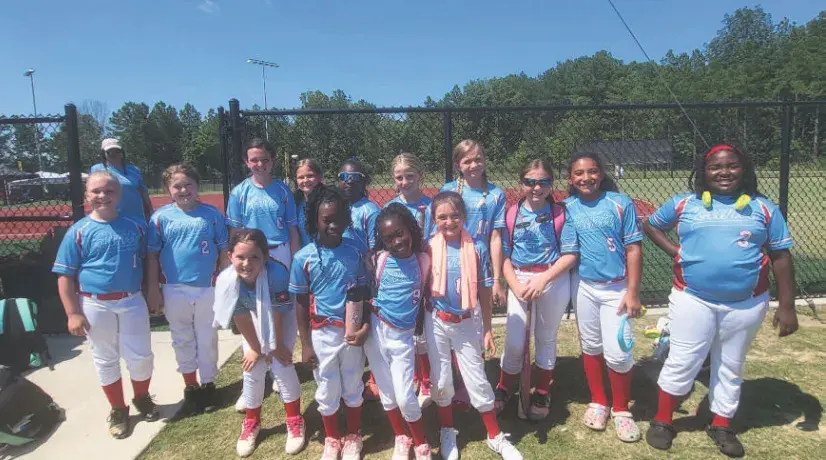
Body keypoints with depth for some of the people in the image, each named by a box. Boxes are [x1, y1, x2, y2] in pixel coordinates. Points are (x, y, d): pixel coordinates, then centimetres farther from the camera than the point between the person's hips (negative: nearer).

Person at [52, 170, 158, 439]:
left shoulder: (136, 227, -1)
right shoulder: (78, 231, -7)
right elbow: (65, 276, -5)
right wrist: (73, 313, -9)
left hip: (132, 301, 1)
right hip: (95, 306, -1)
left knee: (141, 356, 8)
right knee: (106, 360, 12)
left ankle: (142, 399, 34)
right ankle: (118, 409, 30)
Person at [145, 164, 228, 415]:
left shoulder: (212, 214, -4)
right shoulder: (161, 217, -4)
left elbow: (223, 252, 1)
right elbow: (152, 255, 1)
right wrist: (152, 288, -1)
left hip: (207, 289, -1)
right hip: (175, 290, 1)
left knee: (207, 339, 11)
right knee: (183, 340, 14)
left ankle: (208, 385, 27)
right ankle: (190, 387, 29)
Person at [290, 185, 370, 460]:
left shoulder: (355, 254, -6)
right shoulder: (303, 258, -10)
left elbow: (364, 293, 2)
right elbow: (301, 304, -4)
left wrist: (366, 326, -12)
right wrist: (305, 344, -3)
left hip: (352, 331, 1)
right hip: (322, 333, -1)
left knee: (353, 387, 16)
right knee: (327, 390, 14)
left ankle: (353, 437, 38)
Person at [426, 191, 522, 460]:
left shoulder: (477, 249, -9)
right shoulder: (429, 249, -9)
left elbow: (484, 291, -3)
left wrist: (487, 329, 0)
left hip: (467, 322, 0)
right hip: (436, 322, 1)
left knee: (477, 379, 8)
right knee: (441, 379, 13)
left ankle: (495, 436, 26)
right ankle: (447, 432, 35)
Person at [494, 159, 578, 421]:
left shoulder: (560, 214, -3)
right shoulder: (512, 214, 0)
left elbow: (570, 255, -7)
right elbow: (504, 255, 0)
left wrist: (543, 279, -19)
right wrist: (515, 286, -13)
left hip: (553, 280, 0)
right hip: (519, 280, 1)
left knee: (546, 339, 14)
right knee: (514, 343, 2)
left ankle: (542, 394, 32)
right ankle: (504, 390, 27)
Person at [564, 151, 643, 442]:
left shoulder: (621, 203, -7)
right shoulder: (568, 208, 0)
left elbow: (633, 249, -6)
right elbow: (565, 249, 5)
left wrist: (632, 293, -9)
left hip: (616, 288, -3)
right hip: (583, 286, 3)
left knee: (618, 353, -4)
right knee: (590, 345, 14)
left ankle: (621, 410, 19)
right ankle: (598, 402, 32)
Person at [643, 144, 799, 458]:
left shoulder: (763, 208, 1)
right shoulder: (684, 204, 1)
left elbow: (781, 257, 2)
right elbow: (651, 225, 14)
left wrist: (786, 306, -1)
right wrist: (675, 252, -2)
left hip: (746, 304, 1)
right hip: (693, 300, -1)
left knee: (730, 367, 15)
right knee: (682, 363, 5)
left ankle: (721, 426, 32)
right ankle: (663, 420, 21)